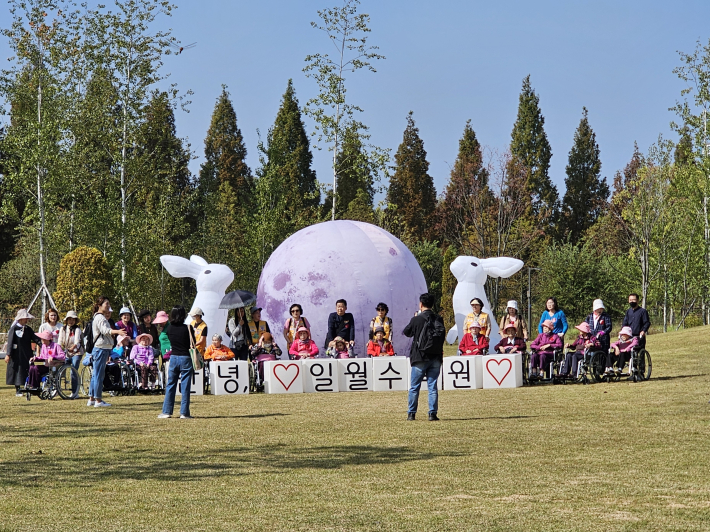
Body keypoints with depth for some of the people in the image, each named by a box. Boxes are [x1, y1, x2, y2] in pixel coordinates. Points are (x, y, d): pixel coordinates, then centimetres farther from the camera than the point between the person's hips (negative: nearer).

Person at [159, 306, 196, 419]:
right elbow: (193, 344, -4)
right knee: (185, 387, 1)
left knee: (170, 385, 11)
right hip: (185, 358, -3)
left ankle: (166, 411, 11)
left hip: (173, 358, 3)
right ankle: (184, 412, 0)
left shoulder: (170, 329, 1)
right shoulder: (187, 328, -11)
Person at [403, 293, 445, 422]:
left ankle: (411, 413, 8)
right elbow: (442, 335, 12)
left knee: (414, 387, 6)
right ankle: (433, 413, 1)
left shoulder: (417, 320, -10)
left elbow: (407, 332, 7)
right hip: (436, 358, 3)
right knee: (432, 386, 6)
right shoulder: (439, 320, 1)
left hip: (420, 358, -3)